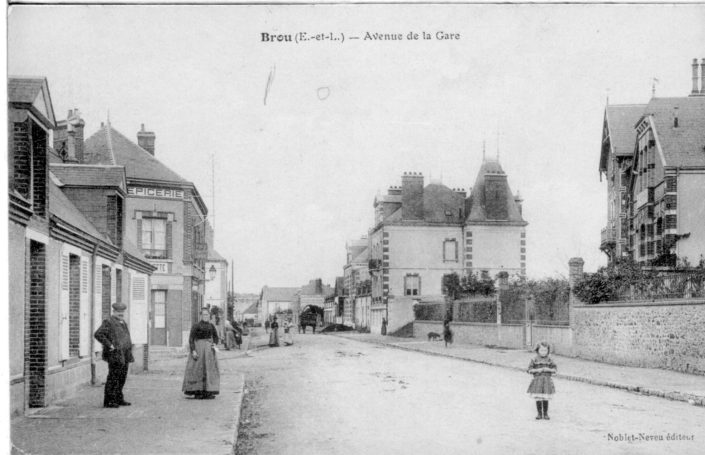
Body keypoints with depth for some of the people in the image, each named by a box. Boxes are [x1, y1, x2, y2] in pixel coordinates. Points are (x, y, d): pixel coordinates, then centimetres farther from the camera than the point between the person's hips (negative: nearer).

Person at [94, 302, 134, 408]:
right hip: (115, 354, -9)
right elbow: (98, 334, -19)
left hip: (124, 355, 9)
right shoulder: (108, 322, -8)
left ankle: (119, 399, 19)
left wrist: (129, 348, 20)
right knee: (113, 377, -8)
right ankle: (108, 401, -5)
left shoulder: (123, 323, 19)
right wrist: (109, 345, -19)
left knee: (122, 377, 11)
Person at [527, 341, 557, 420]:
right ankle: (539, 414, 12)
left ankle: (545, 414, 15)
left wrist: (548, 369, -13)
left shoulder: (549, 360, 3)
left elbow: (554, 370, 5)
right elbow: (529, 370, -3)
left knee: (545, 399, 4)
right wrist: (537, 370, -16)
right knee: (538, 399, 0)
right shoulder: (534, 360, -2)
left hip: (547, 381, 1)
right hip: (537, 380, -1)